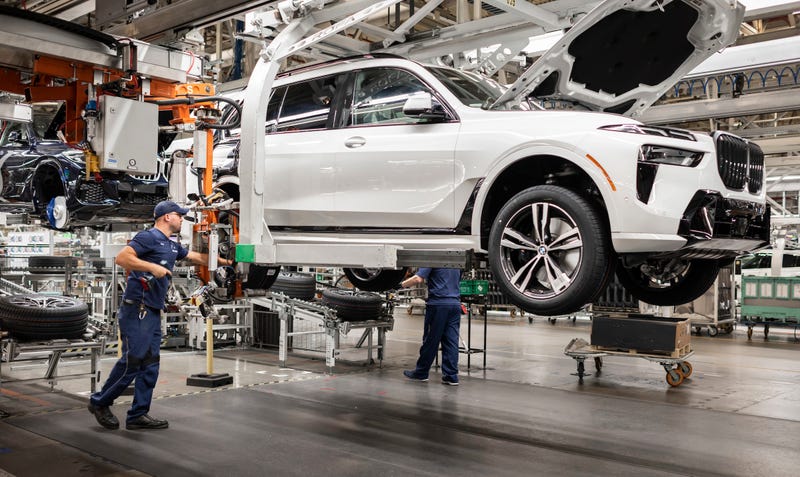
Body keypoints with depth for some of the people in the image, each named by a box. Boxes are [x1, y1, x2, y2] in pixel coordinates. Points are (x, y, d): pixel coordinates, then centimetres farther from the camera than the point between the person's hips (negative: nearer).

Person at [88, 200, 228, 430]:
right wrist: (152, 267, -23)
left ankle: (138, 414, 13)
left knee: (150, 364, 8)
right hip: (136, 309, -9)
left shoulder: (172, 246, 19)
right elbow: (122, 258, -19)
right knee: (133, 360, -8)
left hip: (153, 312, 10)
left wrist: (225, 261, 30)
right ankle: (100, 402, 9)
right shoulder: (148, 237, -8)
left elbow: (197, 257, 30)